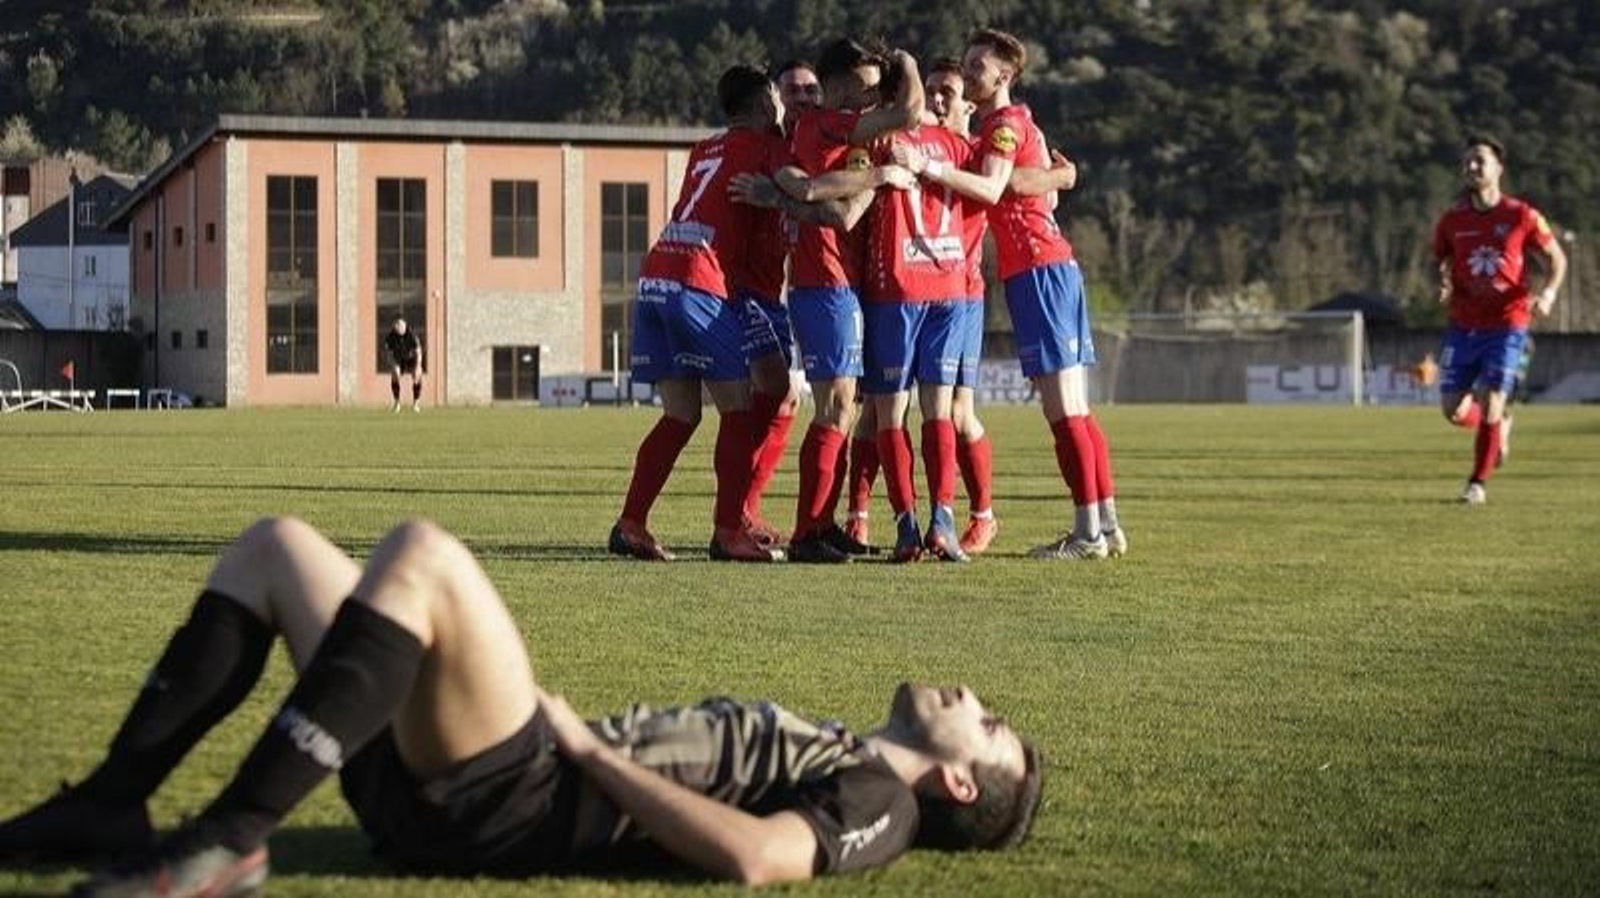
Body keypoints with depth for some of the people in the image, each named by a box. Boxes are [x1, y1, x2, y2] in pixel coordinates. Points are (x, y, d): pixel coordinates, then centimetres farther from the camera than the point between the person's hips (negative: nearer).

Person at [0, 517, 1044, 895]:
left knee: (423, 552, -31)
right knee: (277, 546, 12)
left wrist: (588, 745, -14)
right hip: (434, 788, 9)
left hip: (512, 804, -9)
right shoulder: (827, 755, 28)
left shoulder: (875, 800, -1)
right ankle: (112, 802, 0)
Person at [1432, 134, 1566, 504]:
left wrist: (1548, 293, -14)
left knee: (1490, 405, -11)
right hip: (1463, 326, 3)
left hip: (1507, 325, -3)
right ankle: (1497, 424, 35)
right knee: (1454, 411, 1)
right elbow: (1439, 262, 15)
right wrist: (1443, 286, -8)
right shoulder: (1452, 220, 1)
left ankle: (1477, 484, 6)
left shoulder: (1522, 216, -6)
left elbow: (1556, 259, 4)